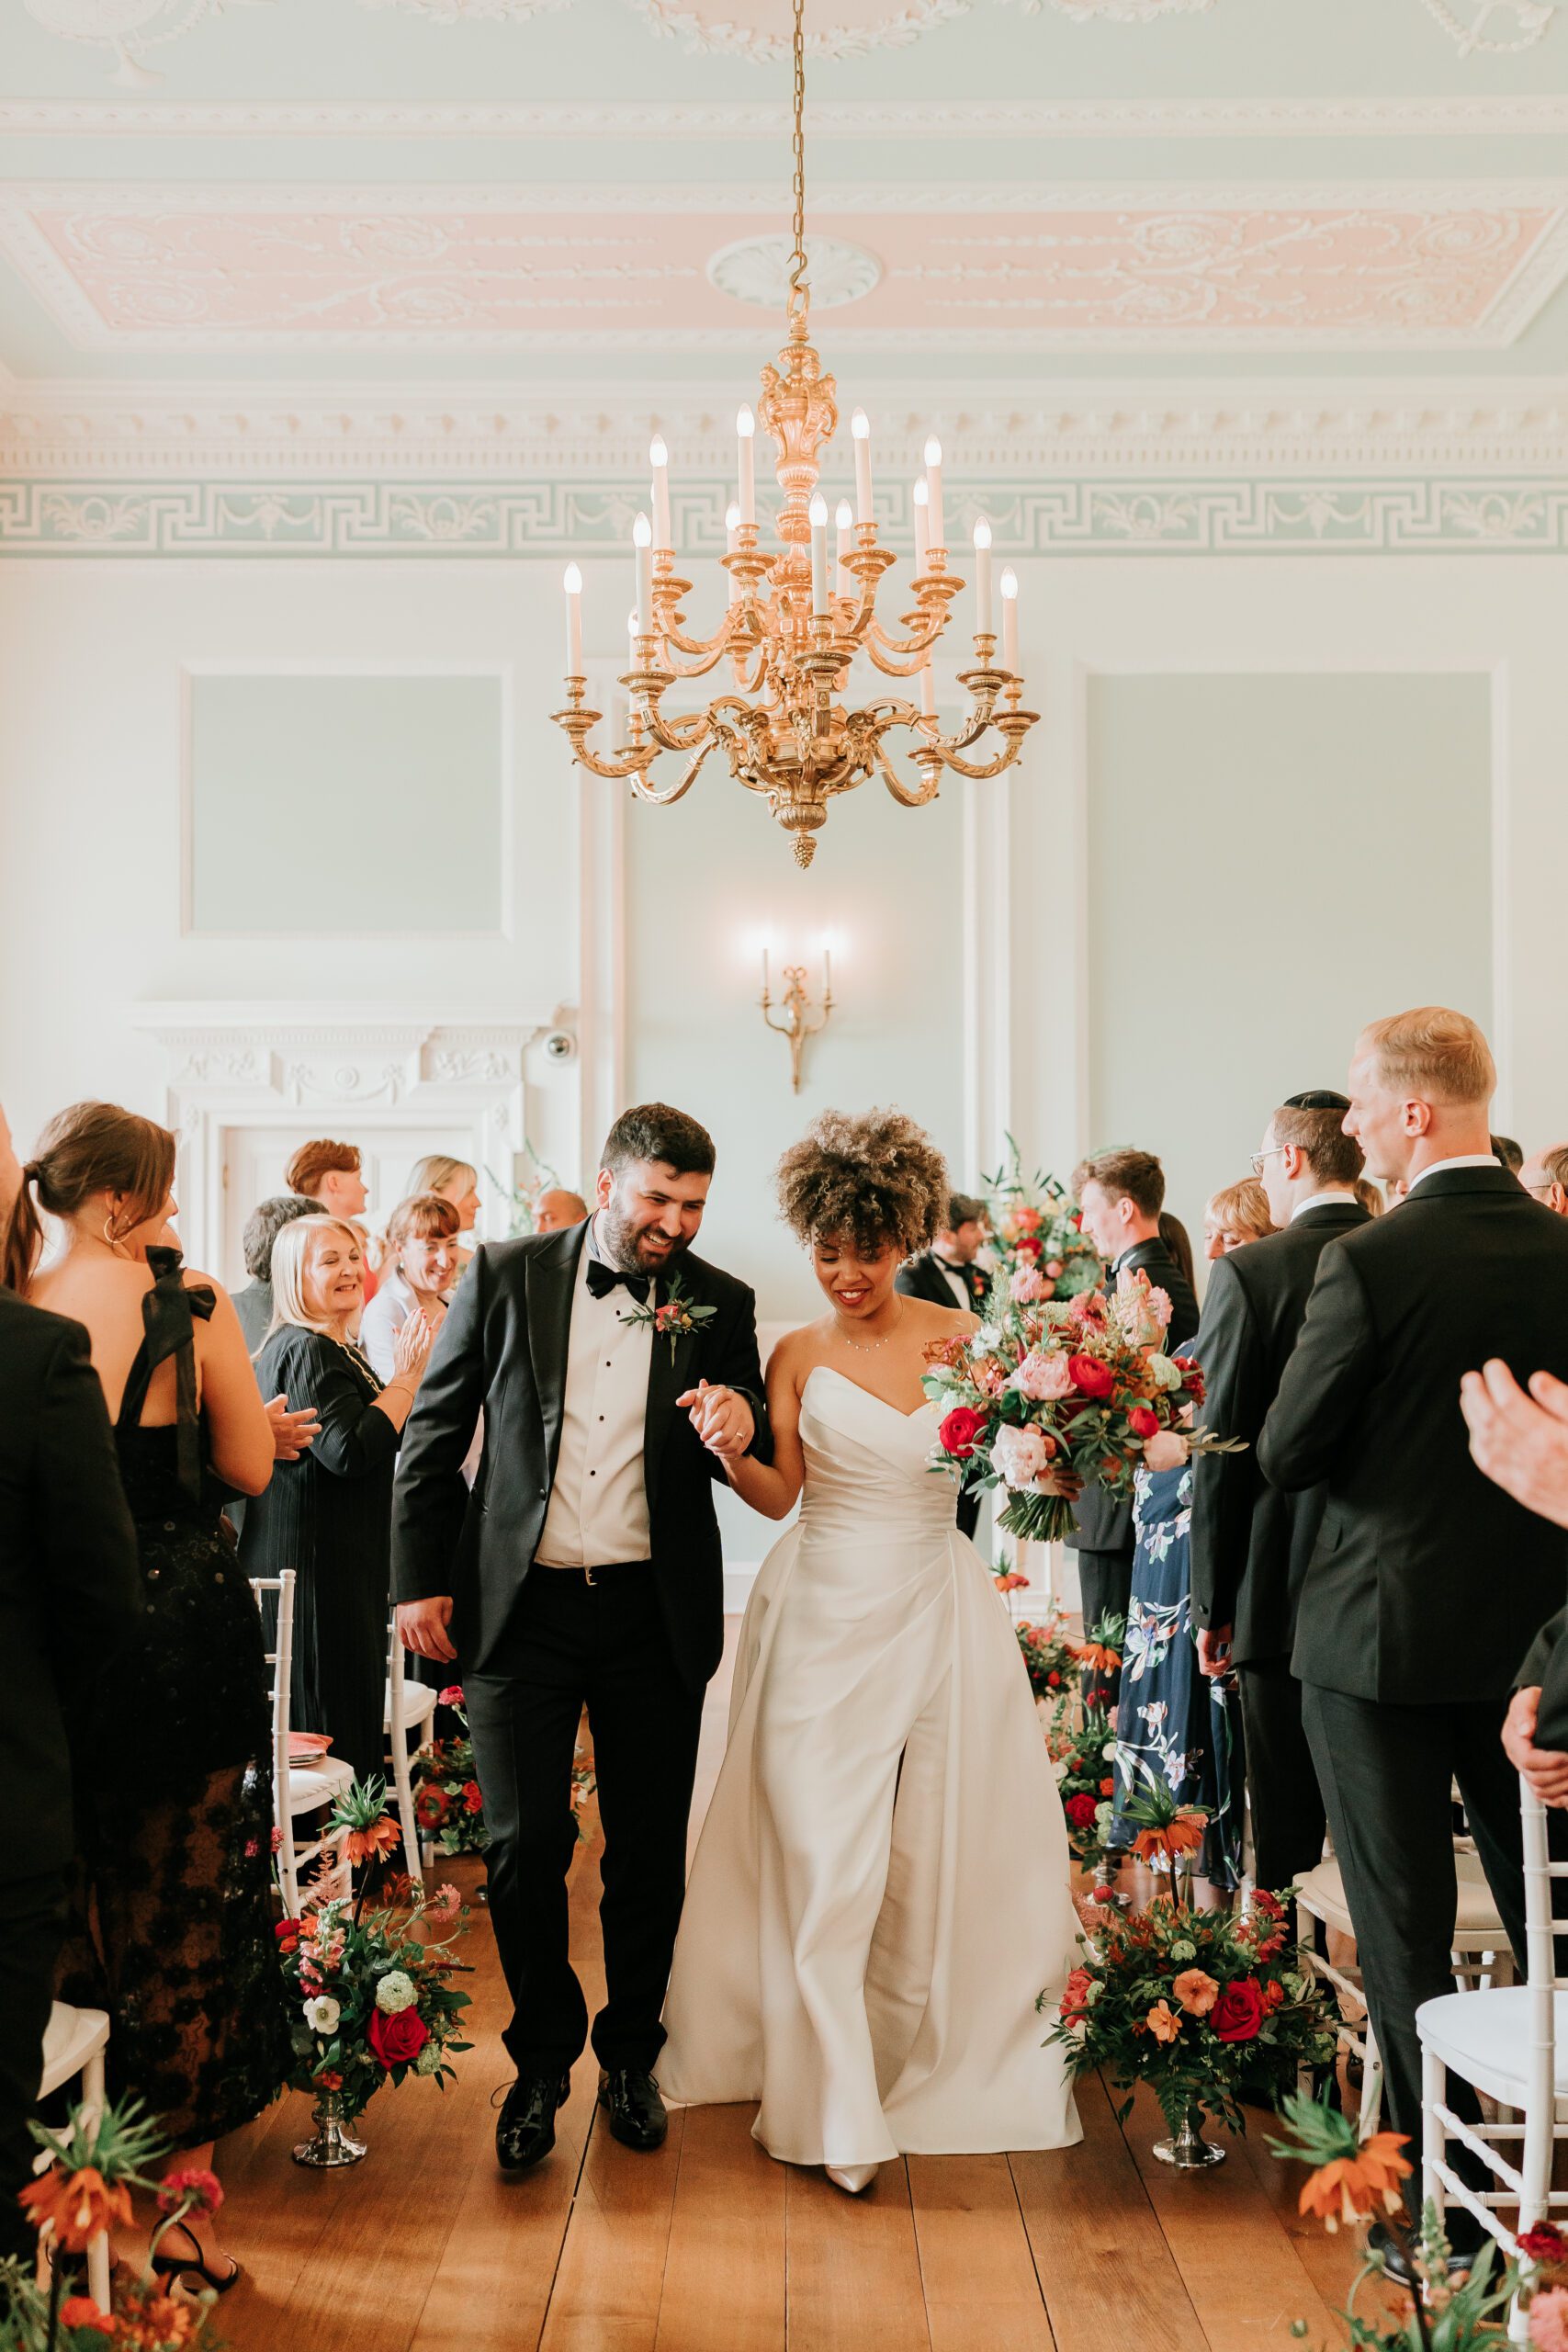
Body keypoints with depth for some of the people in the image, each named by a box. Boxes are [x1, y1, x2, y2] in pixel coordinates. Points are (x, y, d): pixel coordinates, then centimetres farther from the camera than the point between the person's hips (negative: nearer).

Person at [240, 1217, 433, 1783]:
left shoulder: (335, 1350, 17)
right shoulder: (307, 1351, -16)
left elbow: (375, 1440, 24)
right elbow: (350, 1450, -25)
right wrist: (406, 1378, -18)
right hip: (317, 1565, -11)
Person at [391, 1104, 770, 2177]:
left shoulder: (719, 1303, 2)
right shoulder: (506, 1274, 0)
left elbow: (761, 1473, 3)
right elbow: (434, 1434, 4)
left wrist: (741, 1426, -20)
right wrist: (422, 1579, 0)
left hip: (656, 1615, 1)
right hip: (522, 1605, -1)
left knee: (650, 1850, 11)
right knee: (524, 1847, 4)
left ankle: (631, 2055, 33)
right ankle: (543, 2059, 27)